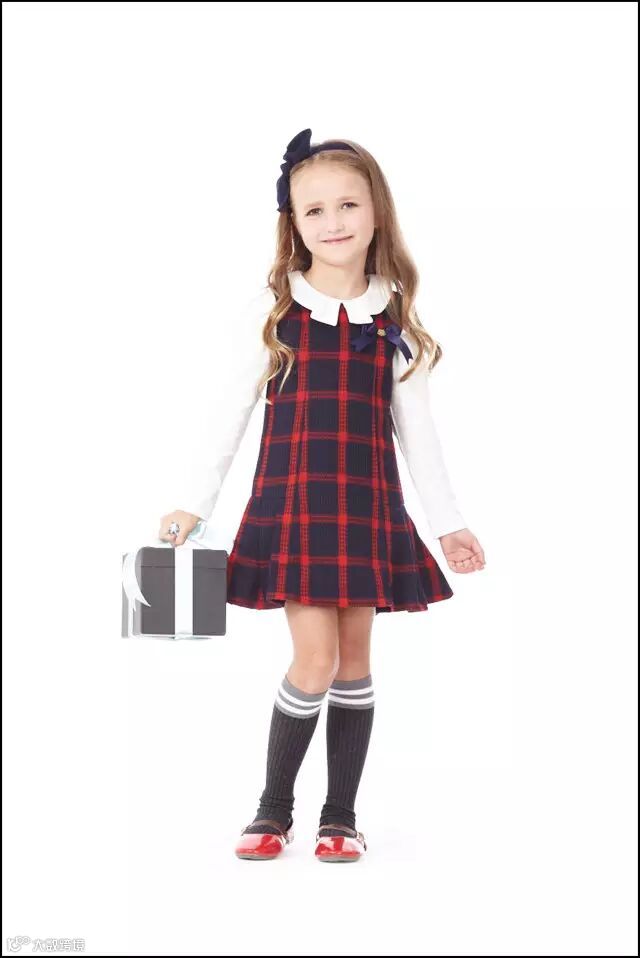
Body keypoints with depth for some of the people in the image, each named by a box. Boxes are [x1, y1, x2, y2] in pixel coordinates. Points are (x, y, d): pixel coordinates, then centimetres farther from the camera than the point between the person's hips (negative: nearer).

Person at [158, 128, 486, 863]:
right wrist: (196, 504, 4)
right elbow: (234, 412, 5)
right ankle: (273, 808, 12)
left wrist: (448, 520, 7)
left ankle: (340, 815, 20)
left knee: (355, 659, 7)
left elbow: (415, 428, 9)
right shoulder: (273, 310, 0)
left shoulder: (394, 318, 6)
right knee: (316, 658, -8)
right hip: (291, 502, -2)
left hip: (369, 506, 3)